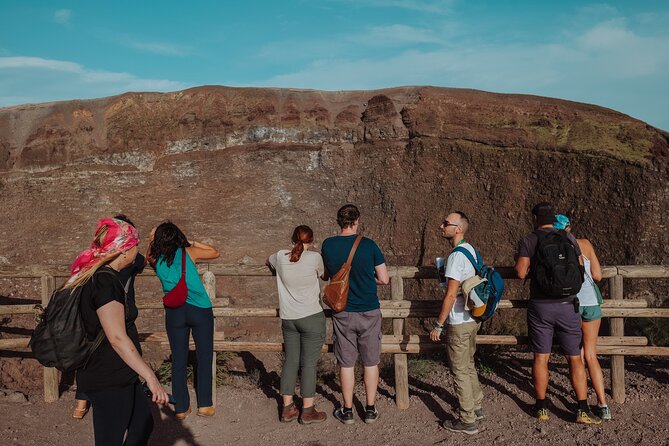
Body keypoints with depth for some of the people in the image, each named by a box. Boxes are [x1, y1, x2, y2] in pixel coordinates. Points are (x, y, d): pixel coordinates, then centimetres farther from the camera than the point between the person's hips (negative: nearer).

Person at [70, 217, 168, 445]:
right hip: (108, 382, -10)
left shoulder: (95, 276, 9)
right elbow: (117, 338, -26)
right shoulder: (106, 281, -22)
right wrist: (151, 378, -25)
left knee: (143, 425, 22)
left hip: (119, 377, 10)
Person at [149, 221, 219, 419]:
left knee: (178, 359, 9)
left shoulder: (156, 260, 5)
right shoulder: (188, 252, -1)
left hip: (174, 312, 2)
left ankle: (181, 407, 13)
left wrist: (152, 240, 22)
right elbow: (215, 252, 14)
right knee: (204, 357, 6)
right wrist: (193, 243, 17)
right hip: (199, 310, -2)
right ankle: (204, 404, 9)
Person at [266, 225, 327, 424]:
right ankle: (308, 410, 9)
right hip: (312, 317, -4)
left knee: (290, 361, 11)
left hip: (288, 318, 4)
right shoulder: (314, 258, -10)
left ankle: (287, 408, 18)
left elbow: (268, 261, 23)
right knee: (309, 363, 2)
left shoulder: (280, 257, 0)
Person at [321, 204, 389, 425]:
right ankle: (370, 410, 22)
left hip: (342, 313, 1)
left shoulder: (328, 245, -5)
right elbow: (384, 279, -6)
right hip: (369, 312, -1)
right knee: (370, 363, 13)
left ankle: (347, 411, 22)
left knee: (346, 363, 12)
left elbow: (325, 275, 11)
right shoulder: (368, 245, -12)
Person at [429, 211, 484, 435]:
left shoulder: (457, 255, -20)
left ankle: (468, 421, 10)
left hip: (459, 323, -10)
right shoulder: (471, 250, 9)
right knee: (469, 366, 21)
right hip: (472, 318, 10)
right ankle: (476, 408, 34)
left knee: (460, 372, 1)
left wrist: (438, 325, -16)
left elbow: (451, 295, -21)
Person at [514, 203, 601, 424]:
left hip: (540, 306, -1)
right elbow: (581, 270, 7)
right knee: (575, 358, 9)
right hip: (568, 305, 1)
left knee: (541, 357, 8)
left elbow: (521, 272, -13)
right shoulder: (569, 238, 3)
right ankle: (583, 410, 9)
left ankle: (542, 407, 17)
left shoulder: (528, 241, -4)